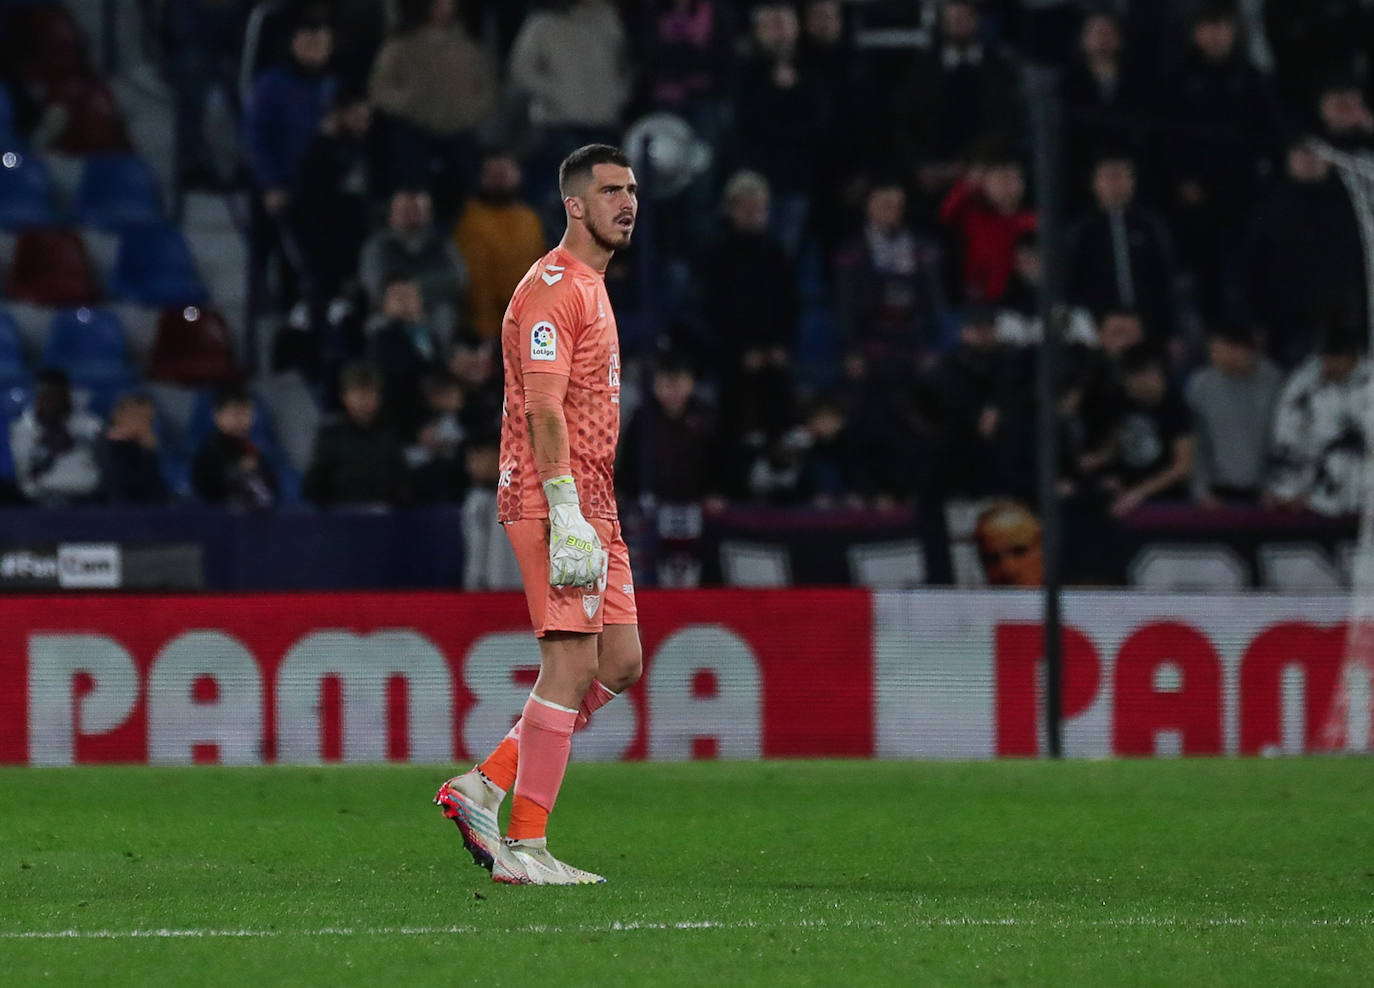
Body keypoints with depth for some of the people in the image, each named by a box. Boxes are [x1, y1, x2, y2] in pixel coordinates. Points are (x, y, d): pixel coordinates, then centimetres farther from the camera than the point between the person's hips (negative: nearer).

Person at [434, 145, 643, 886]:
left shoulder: (591, 287, 20)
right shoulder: (552, 288, -12)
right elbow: (544, 411, -19)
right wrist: (567, 517, -25)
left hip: (591, 506, 10)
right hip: (554, 503, -10)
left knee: (620, 663, 8)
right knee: (572, 664, -10)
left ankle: (482, 789, 12)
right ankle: (523, 848, -7)